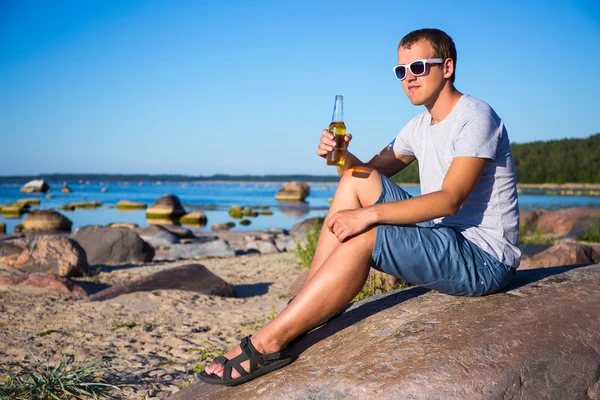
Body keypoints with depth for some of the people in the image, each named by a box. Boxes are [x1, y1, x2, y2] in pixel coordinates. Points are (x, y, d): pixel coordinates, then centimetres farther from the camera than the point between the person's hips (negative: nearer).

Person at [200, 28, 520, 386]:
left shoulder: (475, 117, -14)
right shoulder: (420, 127, 13)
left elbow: (450, 199, -25)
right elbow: (373, 169, 15)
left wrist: (369, 213, -31)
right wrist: (342, 156, -8)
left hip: (485, 260, -8)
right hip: (444, 240, 8)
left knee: (363, 238, -29)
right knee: (357, 179, -4)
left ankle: (269, 342, -22)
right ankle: (305, 311, -8)